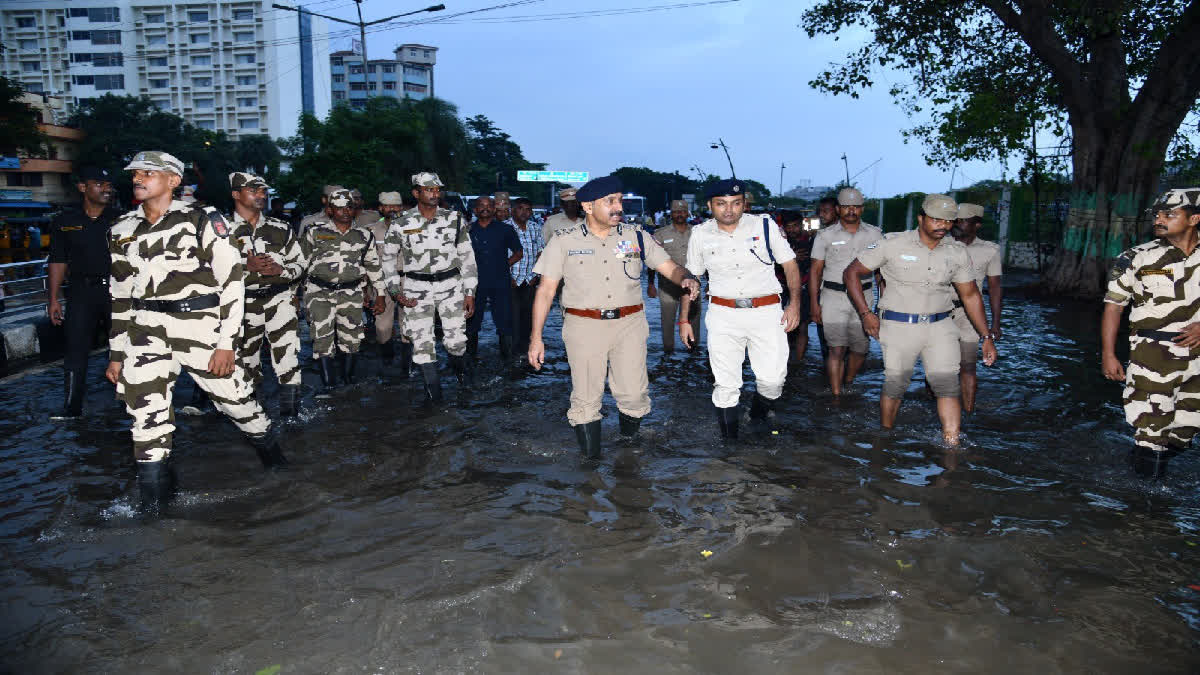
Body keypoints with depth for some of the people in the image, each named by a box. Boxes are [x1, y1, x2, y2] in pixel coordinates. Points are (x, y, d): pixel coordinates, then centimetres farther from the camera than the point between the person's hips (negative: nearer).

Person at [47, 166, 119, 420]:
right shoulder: (64, 222, 6)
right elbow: (58, 261, 8)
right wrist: (54, 298, 4)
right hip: (82, 291, 1)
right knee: (75, 349, 0)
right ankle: (72, 407, 8)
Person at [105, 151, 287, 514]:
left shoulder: (202, 220, -4)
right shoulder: (122, 231, 12)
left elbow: (232, 280, -7)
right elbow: (120, 296, 18)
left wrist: (226, 343, -11)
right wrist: (116, 354, 15)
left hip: (200, 323, -4)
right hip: (146, 329, 4)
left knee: (235, 397, 5)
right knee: (146, 409, -3)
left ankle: (273, 456, 33)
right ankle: (154, 504, 8)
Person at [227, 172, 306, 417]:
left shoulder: (280, 228, 9)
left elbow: (300, 263, 12)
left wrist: (280, 270, -9)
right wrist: (247, 267, -17)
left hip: (279, 298, 0)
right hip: (243, 304, 0)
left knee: (288, 349, -14)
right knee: (247, 355, 12)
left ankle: (291, 411, -11)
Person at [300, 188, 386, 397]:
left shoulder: (364, 236, 8)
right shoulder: (315, 231, 4)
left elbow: (374, 266, 14)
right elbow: (302, 260, 12)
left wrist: (380, 296, 12)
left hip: (351, 293, 2)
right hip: (320, 292, -1)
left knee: (351, 338, 4)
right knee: (322, 337, -8)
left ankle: (347, 378, 22)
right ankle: (327, 384, -3)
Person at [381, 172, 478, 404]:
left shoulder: (454, 220, 1)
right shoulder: (401, 224, -1)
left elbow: (467, 257, 5)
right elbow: (388, 258, 10)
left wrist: (470, 293, 2)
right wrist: (395, 290, 1)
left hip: (450, 285, 0)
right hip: (417, 290, 0)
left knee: (456, 340, -1)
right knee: (422, 342, -3)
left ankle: (459, 365, 35)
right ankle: (433, 392, 11)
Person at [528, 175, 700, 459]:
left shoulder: (636, 237, 7)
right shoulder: (564, 242, 2)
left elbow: (670, 267, 6)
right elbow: (546, 290, 2)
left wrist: (687, 278, -18)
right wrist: (536, 337, -2)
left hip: (629, 324, 2)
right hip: (584, 327, -1)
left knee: (634, 394, 2)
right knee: (586, 397, 2)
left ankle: (630, 444, 29)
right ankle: (592, 460, 18)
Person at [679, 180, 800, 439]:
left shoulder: (765, 225, 1)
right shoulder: (701, 234, 5)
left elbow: (790, 264, 6)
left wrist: (795, 303, -4)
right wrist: (684, 319, 10)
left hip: (767, 312, -1)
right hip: (723, 315, 1)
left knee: (773, 378, -9)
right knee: (725, 383, 0)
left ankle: (758, 418, 22)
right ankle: (729, 441, 15)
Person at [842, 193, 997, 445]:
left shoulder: (957, 252, 4)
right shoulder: (893, 244, -8)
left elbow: (970, 294, 13)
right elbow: (851, 273, -3)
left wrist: (987, 336, 9)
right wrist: (865, 313, -10)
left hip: (940, 327, 3)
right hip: (899, 327, -3)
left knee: (948, 386, -6)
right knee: (895, 386, 4)